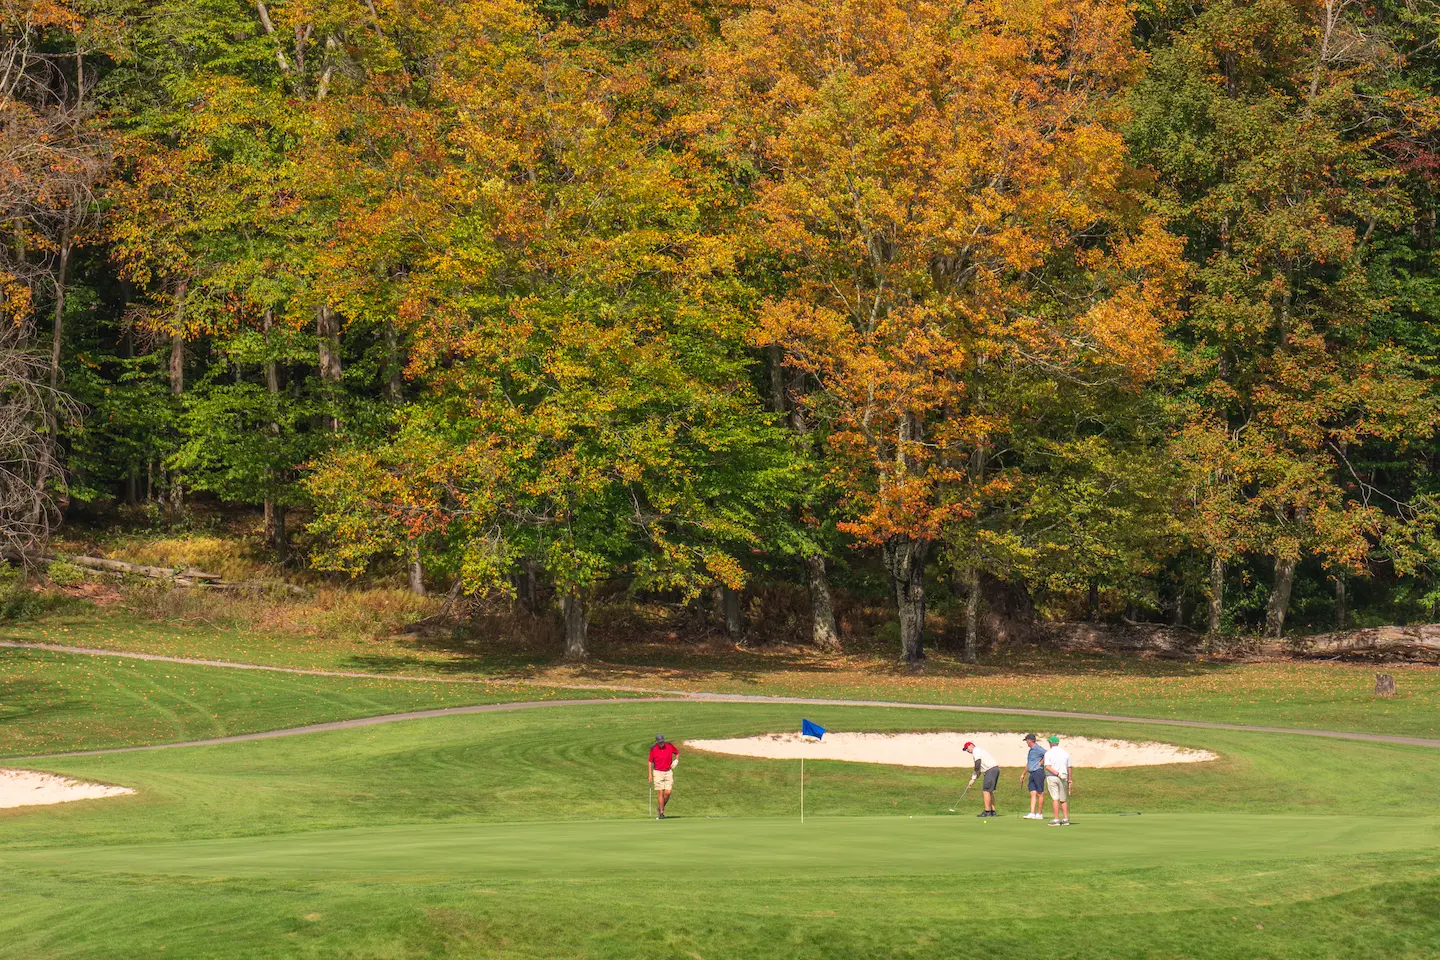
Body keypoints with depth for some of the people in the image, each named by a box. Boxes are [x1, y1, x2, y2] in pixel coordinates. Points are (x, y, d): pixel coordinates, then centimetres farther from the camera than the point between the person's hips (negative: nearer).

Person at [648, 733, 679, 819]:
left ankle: (661, 807, 21)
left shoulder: (670, 746, -2)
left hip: (668, 772, 2)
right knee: (660, 793, -5)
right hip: (658, 773, -2)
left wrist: (676, 760, -4)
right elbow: (650, 762, 0)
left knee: (667, 792, -5)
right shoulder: (653, 749, -6)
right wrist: (650, 775, -4)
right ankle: (661, 813, 2)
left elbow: (677, 753, 15)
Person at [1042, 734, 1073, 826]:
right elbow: (1069, 767, 9)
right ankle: (1066, 819, 6)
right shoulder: (1065, 752, 7)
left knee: (1055, 798, -4)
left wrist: (1057, 773, -20)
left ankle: (1056, 820, -7)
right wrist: (1070, 780, 15)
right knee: (1063, 799, 11)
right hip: (1064, 778, 4)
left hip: (1052, 777, -4)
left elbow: (1047, 767, -17)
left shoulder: (1048, 753, -4)